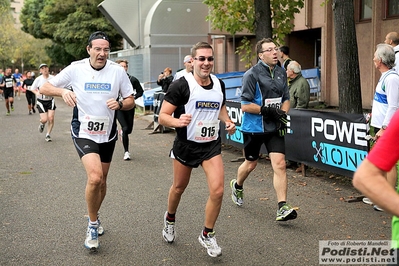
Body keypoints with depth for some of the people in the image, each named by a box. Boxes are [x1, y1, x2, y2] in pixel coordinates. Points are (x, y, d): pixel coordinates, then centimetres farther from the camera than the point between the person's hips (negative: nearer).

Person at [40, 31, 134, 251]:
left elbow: (130, 101, 1)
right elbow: (45, 88, -3)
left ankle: (94, 218, 42)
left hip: (107, 133, 3)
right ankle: (92, 225, 0)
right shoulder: (76, 69, -9)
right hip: (83, 132, -3)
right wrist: (63, 91, -24)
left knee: (102, 180, 15)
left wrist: (119, 104, -21)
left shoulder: (118, 71, -6)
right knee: (94, 177, -22)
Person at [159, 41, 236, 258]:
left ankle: (207, 235, 12)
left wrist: (228, 121, 1)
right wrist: (178, 121, -37)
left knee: (217, 190, -9)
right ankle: (170, 219, 48)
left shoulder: (219, 84, 0)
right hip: (186, 144, -3)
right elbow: (163, 116, -17)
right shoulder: (181, 85, -16)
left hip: (212, 145, 3)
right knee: (179, 188, 16)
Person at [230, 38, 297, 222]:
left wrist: (282, 113, -4)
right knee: (251, 164, 14)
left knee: (280, 164, -9)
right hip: (253, 127, -4)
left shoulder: (281, 73, 5)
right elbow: (245, 106, -15)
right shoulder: (252, 74, -13)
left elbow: (286, 99, 15)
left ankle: (282, 208, -7)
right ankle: (237, 186, 46)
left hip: (274, 127, 4)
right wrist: (267, 110, -21)